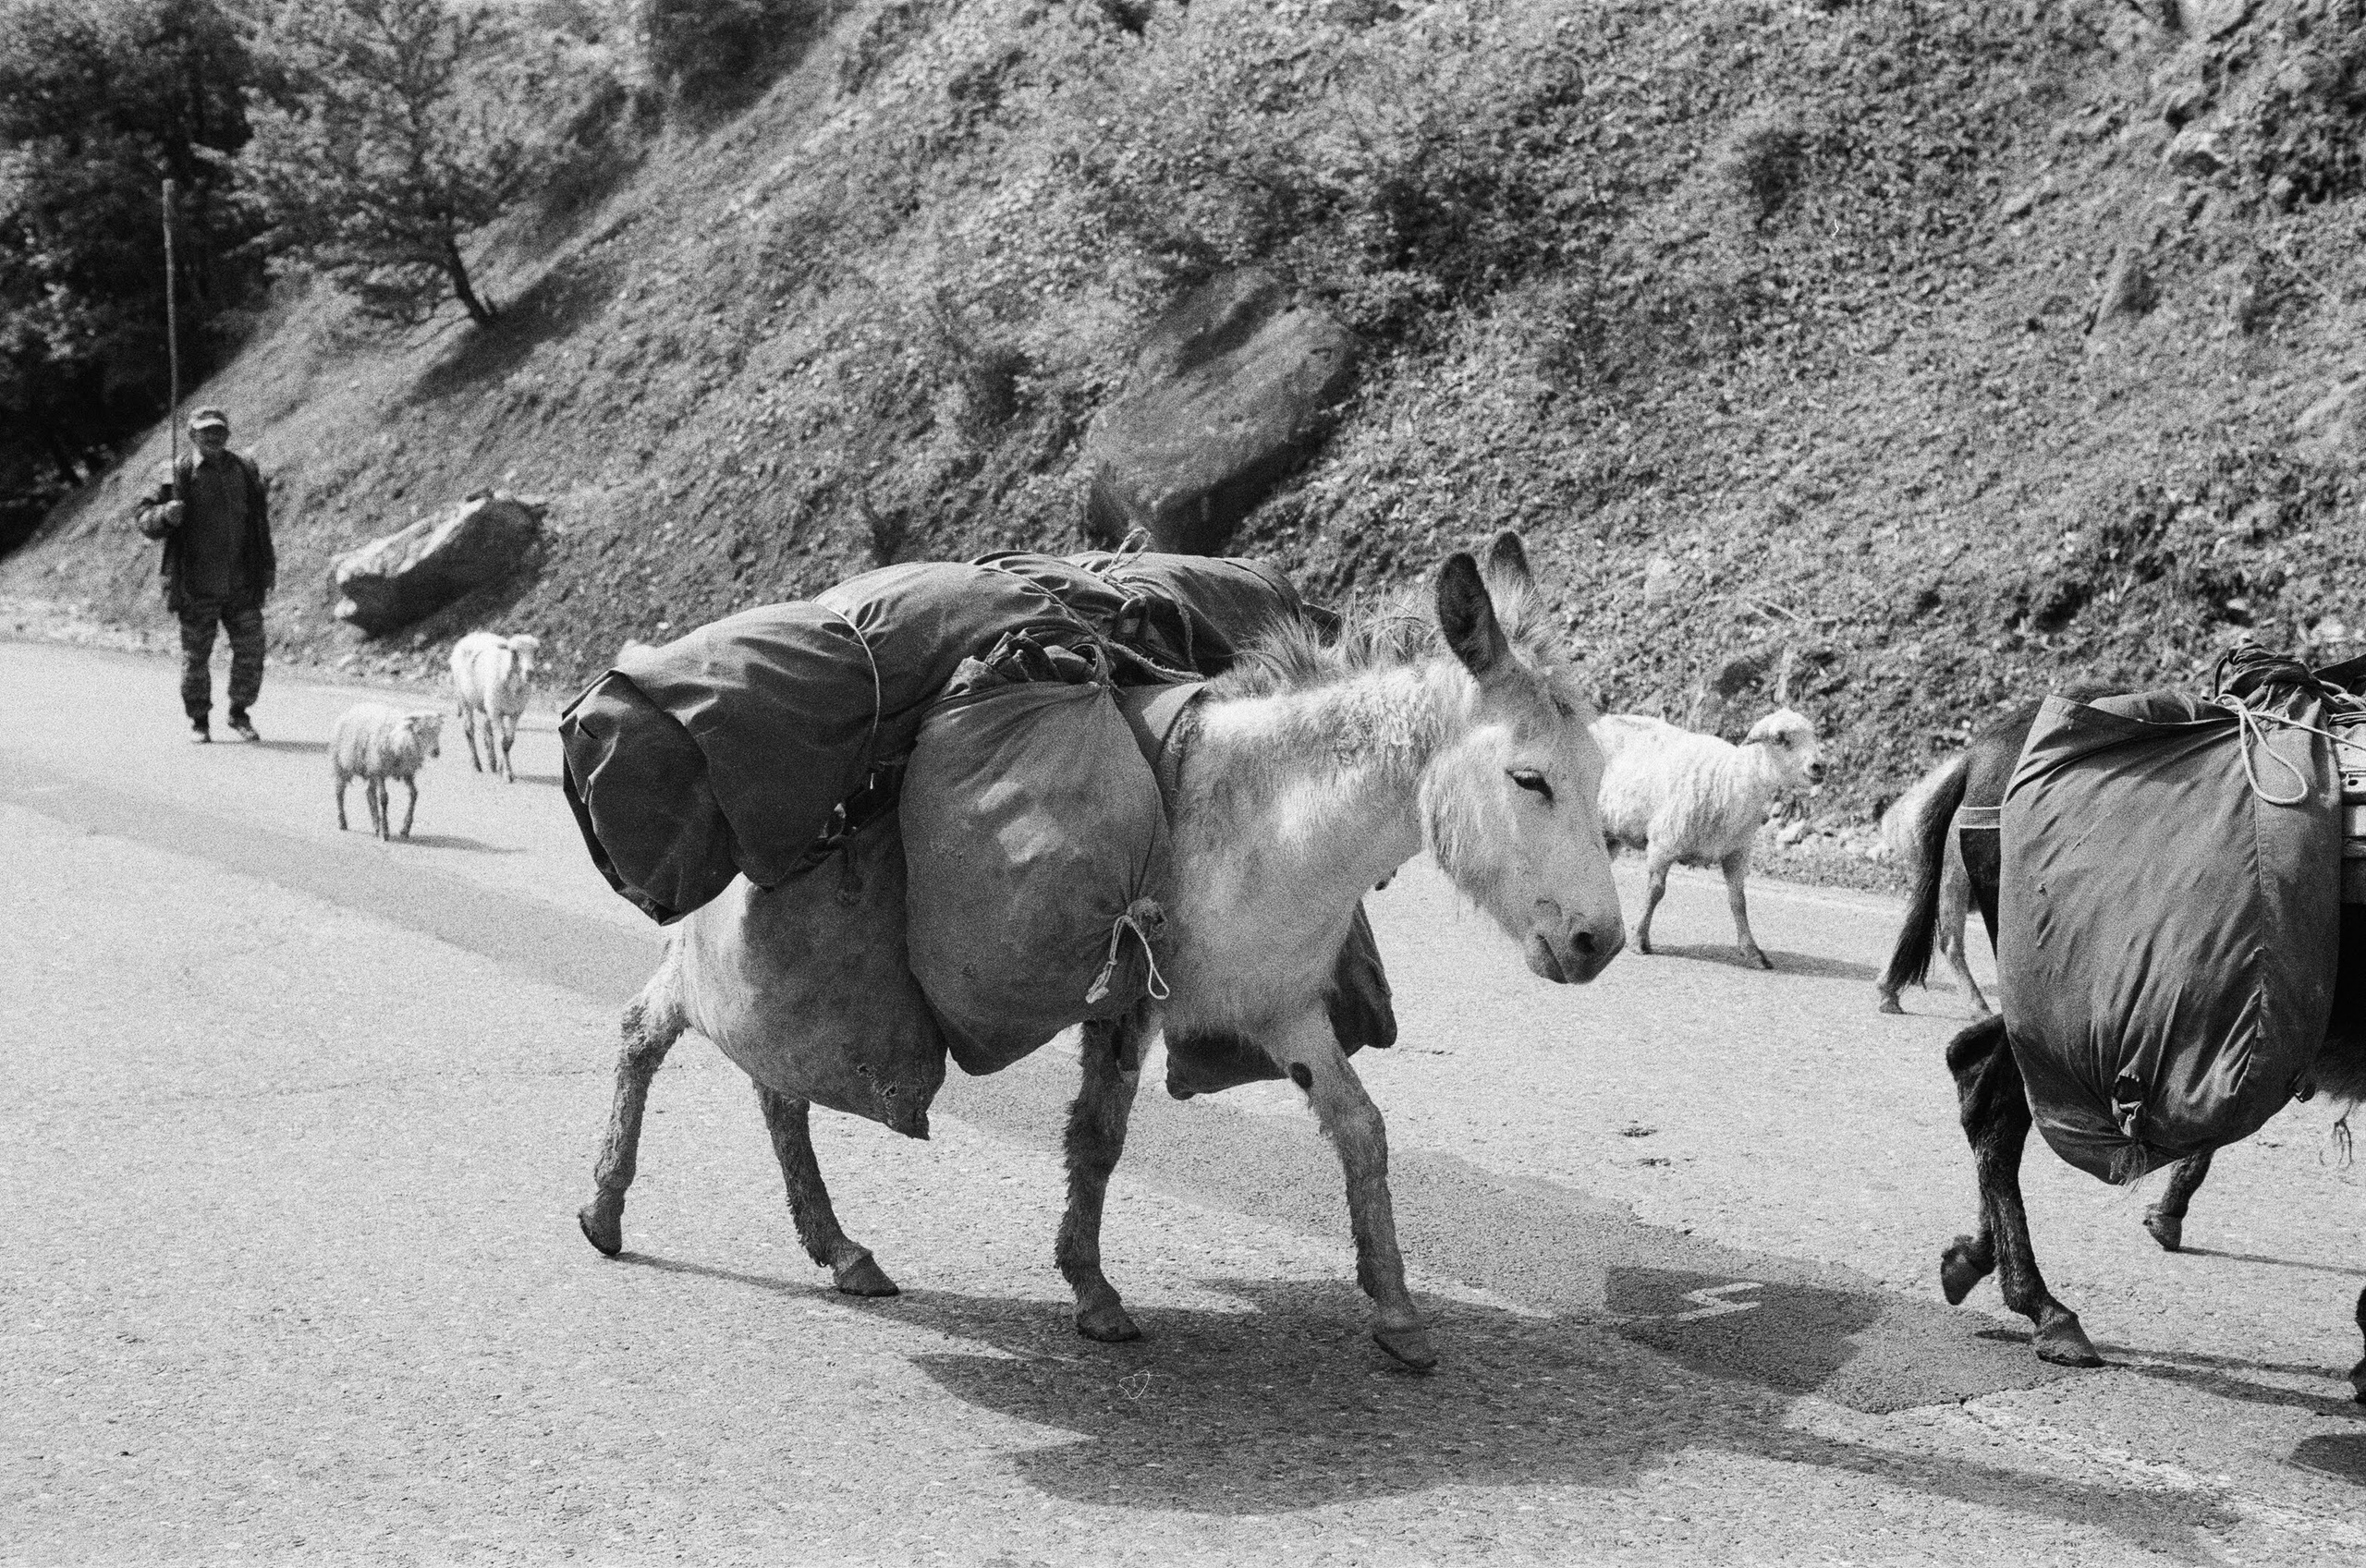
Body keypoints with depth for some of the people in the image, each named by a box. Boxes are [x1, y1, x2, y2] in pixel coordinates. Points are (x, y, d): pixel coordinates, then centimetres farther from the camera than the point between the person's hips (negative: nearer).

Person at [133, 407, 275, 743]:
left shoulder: (245, 470, 8)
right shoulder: (178, 475, -5)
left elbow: (259, 517, 20)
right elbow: (144, 517, -2)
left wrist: (267, 559, 16)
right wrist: (165, 515, -23)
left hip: (241, 585, 3)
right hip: (197, 587, -3)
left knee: (250, 651, 3)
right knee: (195, 656, 5)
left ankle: (240, 714, 21)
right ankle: (199, 721, 20)